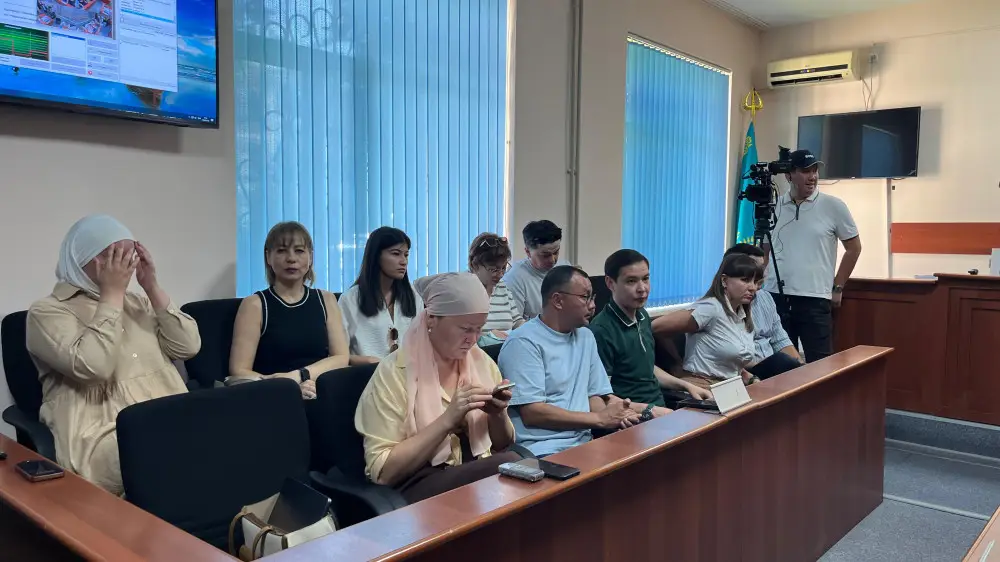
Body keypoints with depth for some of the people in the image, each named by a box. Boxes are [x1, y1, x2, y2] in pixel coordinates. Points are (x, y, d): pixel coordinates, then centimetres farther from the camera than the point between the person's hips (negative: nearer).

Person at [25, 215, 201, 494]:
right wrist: (112, 294, -9)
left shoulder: (137, 302, 20)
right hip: (103, 433, -5)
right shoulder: (47, 312, 2)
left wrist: (153, 288, 3)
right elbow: (93, 367, -17)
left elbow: (188, 348, 8)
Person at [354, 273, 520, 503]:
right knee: (509, 463, -29)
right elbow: (382, 472, -15)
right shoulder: (394, 372, -11)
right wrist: (447, 420, -22)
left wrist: (498, 415, -7)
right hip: (419, 488, -6)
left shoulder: (481, 361, 6)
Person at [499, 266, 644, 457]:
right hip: (543, 450, -7)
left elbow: (593, 395, 15)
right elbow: (532, 413, -16)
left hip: (583, 444, 7)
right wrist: (600, 419, -13)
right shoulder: (524, 342, -10)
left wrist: (613, 417, -8)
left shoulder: (586, 337, 14)